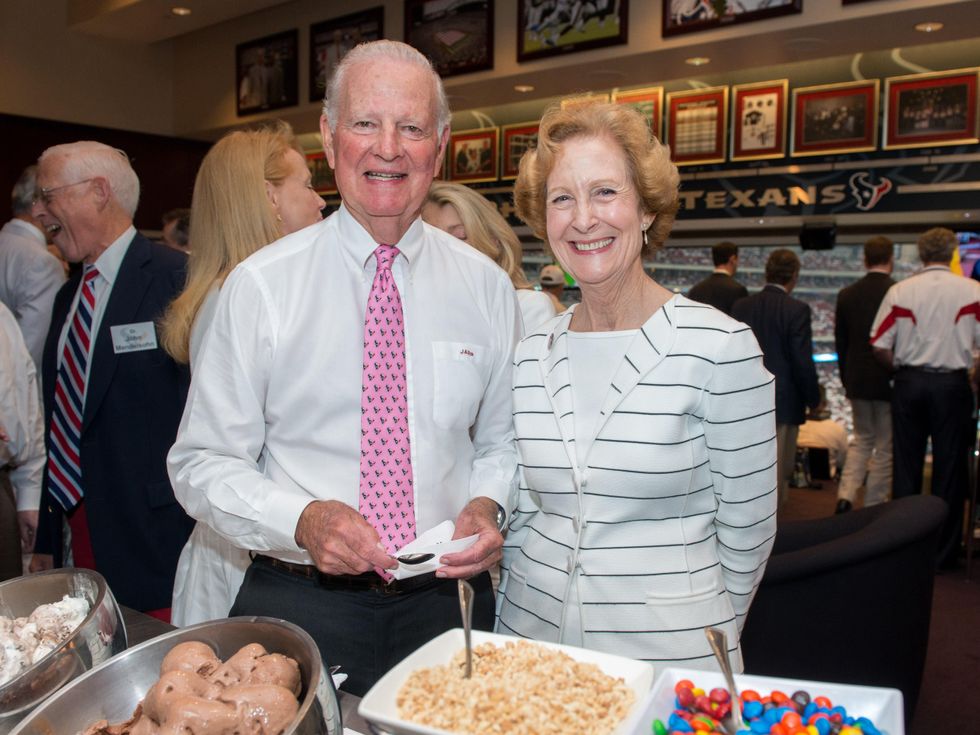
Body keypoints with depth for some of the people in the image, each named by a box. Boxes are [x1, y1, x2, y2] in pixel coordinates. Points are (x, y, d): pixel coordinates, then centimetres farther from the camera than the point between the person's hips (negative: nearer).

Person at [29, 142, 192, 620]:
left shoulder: (177, 279, -12)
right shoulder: (69, 296, 14)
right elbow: (59, 420, 17)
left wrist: (202, 541, -17)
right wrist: (45, 540, 17)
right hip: (77, 538, 8)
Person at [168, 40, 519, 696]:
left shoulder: (485, 285, 0)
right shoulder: (260, 285, -7)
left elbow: (503, 439, 9)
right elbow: (202, 463, -4)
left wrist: (487, 506, -11)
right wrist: (302, 519, -20)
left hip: (445, 599, 3)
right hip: (299, 603, -2)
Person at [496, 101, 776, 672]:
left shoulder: (719, 346, -14)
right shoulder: (530, 356, -1)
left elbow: (748, 528, -6)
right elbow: (521, 514, 8)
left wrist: (702, 633, 4)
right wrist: (511, 635, 7)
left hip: (669, 650, -3)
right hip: (534, 634, 4)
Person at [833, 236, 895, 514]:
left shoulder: (846, 295, 1)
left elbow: (840, 343, 7)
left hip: (857, 381, 4)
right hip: (890, 382, -4)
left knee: (862, 440, 19)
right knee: (885, 449, 6)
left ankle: (846, 496, 4)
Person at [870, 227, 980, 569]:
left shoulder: (899, 291, -2)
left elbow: (880, 346, -3)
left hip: (909, 383, 1)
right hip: (952, 383, -1)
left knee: (906, 465, 11)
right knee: (949, 467, 7)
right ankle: (944, 551, 14)